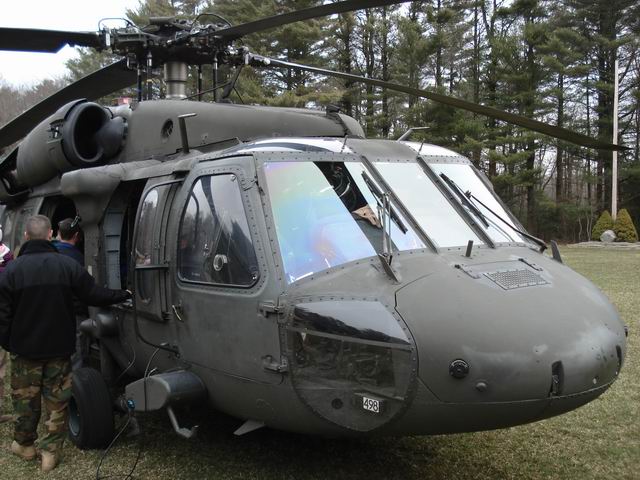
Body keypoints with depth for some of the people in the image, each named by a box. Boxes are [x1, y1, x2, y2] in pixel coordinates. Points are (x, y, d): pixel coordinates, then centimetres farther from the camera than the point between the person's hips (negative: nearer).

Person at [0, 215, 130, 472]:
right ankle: (51, 452, 15)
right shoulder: (68, 265, -9)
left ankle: (24, 445, 33)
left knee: (25, 398, 17)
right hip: (59, 347, 0)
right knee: (57, 400, 10)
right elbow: (95, 296, -4)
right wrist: (124, 294, 11)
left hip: (25, 348, 0)